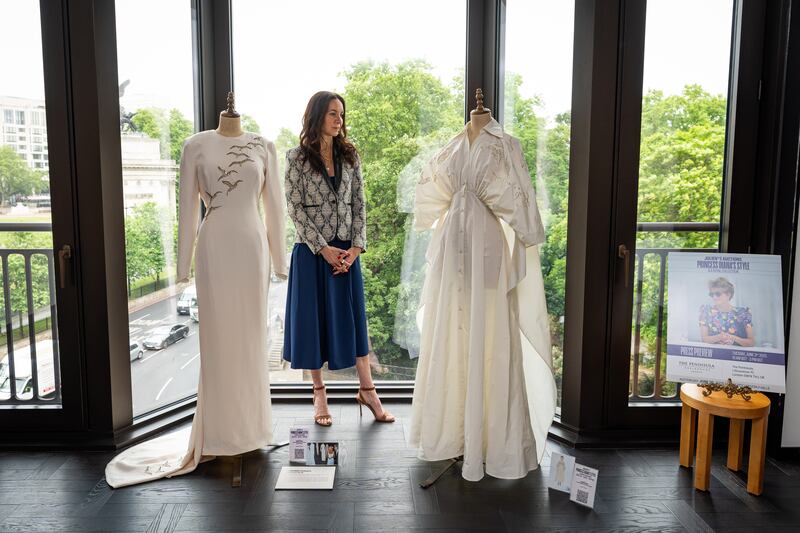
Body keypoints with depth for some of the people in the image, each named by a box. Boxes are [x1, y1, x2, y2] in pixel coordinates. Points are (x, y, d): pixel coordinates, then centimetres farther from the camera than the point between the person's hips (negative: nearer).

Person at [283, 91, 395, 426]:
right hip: (312, 251, -3)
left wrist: (356, 247, -6)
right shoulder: (297, 157, -2)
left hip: (347, 250, 3)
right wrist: (324, 249, -13)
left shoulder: (349, 155, 8)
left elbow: (359, 203, 6)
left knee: (353, 317, 7)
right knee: (312, 318, 6)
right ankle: (319, 394, 19)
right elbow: (295, 208, -7)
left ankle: (367, 390, 16)